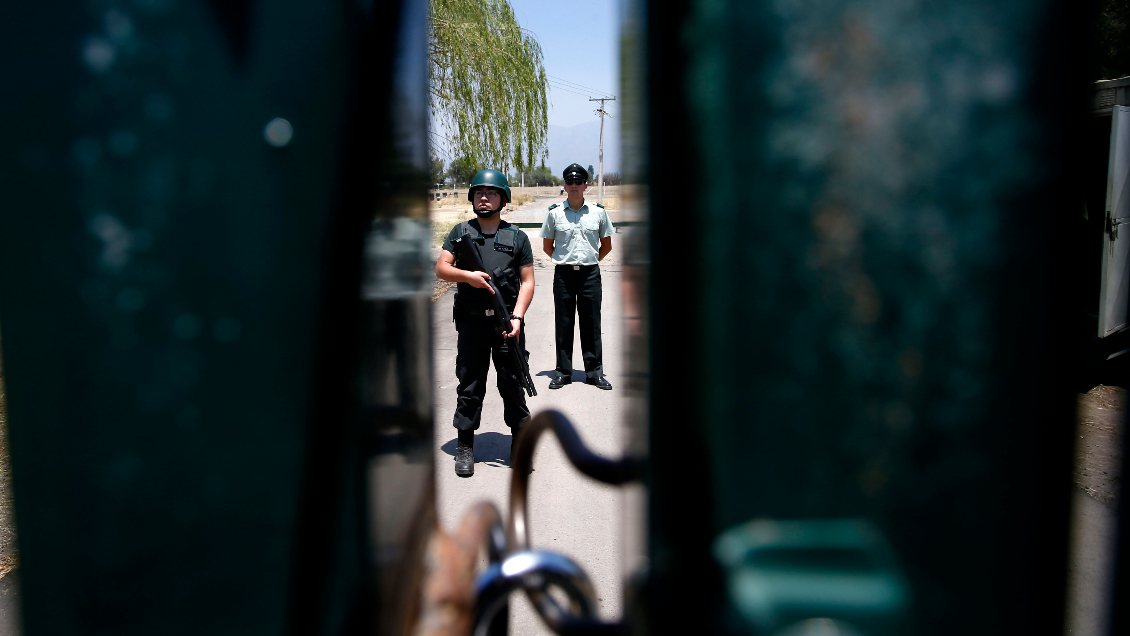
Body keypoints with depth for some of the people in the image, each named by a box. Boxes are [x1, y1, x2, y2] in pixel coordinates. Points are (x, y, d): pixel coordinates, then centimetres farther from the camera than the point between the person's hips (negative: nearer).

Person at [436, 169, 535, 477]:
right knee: (469, 386, 5)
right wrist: (467, 275, -15)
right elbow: (441, 268, 4)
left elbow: (527, 281, 3)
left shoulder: (517, 237, 7)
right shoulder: (460, 232, 9)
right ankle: (465, 447, 16)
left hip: (507, 321, 0)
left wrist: (516, 317, -10)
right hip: (471, 322, 0)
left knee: (513, 385, 5)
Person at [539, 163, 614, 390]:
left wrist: (591, 260, 9)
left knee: (591, 324, 4)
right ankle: (563, 372, 14)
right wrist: (564, 261, 8)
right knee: (563, 324, 4)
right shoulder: (554, 213, 2)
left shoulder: (598, 212, 4)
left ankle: (594, 372, 13)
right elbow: (547, 246, 12)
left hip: (590, 274, 0)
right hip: (563, 275, 0)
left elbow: (607, 245, 14)